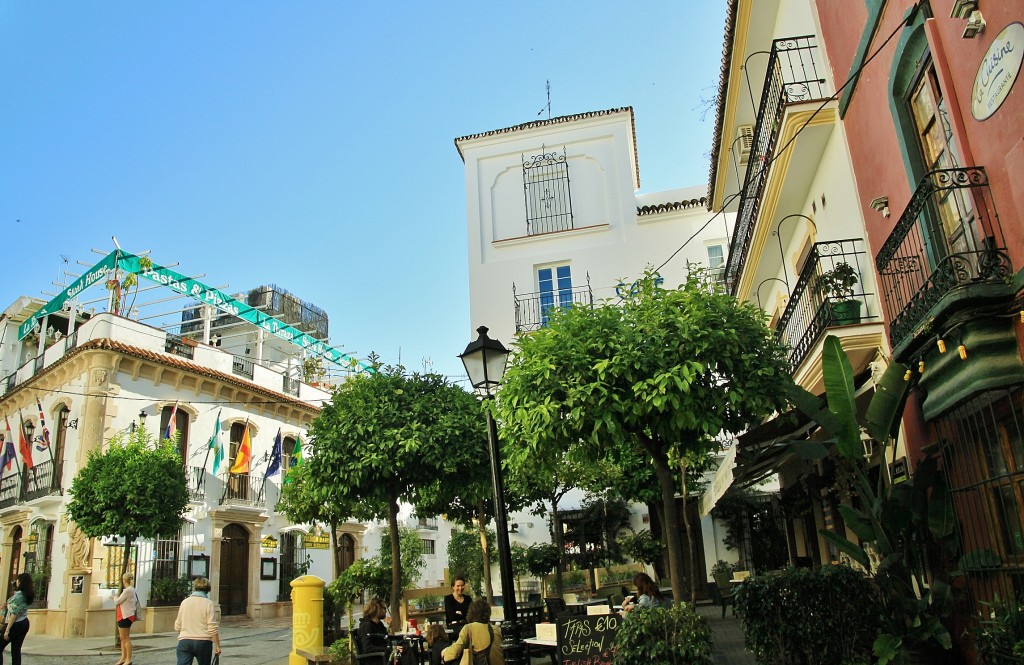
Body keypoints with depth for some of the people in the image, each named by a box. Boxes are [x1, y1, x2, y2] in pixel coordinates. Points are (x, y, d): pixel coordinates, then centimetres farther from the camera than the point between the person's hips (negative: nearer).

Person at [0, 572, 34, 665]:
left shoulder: (18, 595, -15)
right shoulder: (29, 595, 9)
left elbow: (14, 614, -19)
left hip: (15, 625, -8)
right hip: (24, 623, 8)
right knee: (16, 650, 8)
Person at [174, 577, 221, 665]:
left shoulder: (184, 602, 7)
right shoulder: (208, 603, -5)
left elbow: (177, 627, 13)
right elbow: (212, 628, -10)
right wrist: (217, 645, -4)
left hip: (184, 641, 2)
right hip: (203, 642, -2)